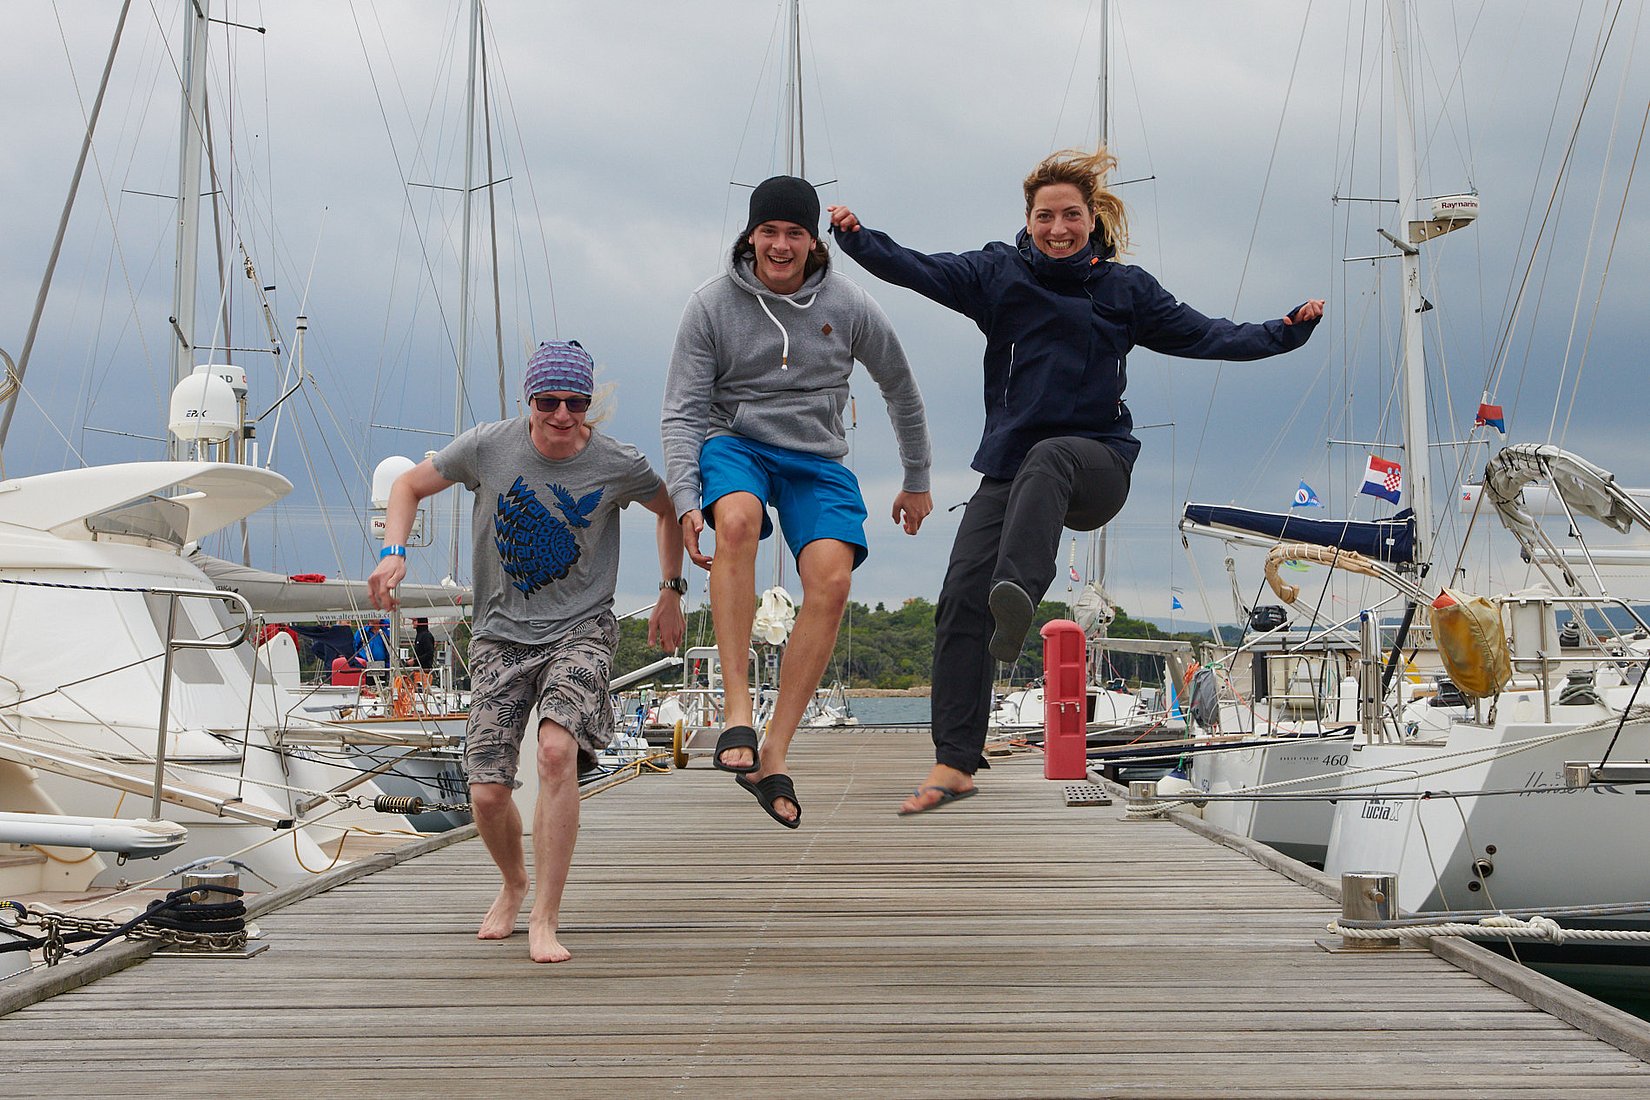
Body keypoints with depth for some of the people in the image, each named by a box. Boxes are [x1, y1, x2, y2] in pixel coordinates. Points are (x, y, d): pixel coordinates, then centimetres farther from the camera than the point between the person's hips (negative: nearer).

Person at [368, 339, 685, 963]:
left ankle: (544, 918, -19)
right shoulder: (488, 447, -8)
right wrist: (394, 553, -10)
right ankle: (514, 882, 31)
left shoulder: (618, 466, -8)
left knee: (557, 751, -29)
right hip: (501, 634, 2)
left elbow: (669, 508, 14)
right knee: (487, 794, -6)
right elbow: (410, 486, 6)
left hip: (579, 629, -1)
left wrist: (671, 592, 11)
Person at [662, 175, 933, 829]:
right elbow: (682, 412, -5)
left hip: (817, 459, 2)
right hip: (734, 444, -2)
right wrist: (685, 500, -19)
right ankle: (737, 710, -36)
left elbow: (900, 390, 16)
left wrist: (917, 481, 23)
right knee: (737, 520, -38)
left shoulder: (849, 308, 1)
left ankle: (774, 754, -23)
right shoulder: (713, 305, -4)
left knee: (831, 578, -26)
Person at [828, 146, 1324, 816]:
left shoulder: (1124, 288, 10)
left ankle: (1018, 598, -63)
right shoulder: (998, 273, 7)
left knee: (1047, 457, -39)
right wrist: (858, 239, -23)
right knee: (960, 597, -13)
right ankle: (954, 764, -9)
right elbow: (920, 271, -5)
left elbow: (1200, 335, 11)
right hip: (1009, 468, 2)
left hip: (1097, 463, -2)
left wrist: (1285, 331, 0)